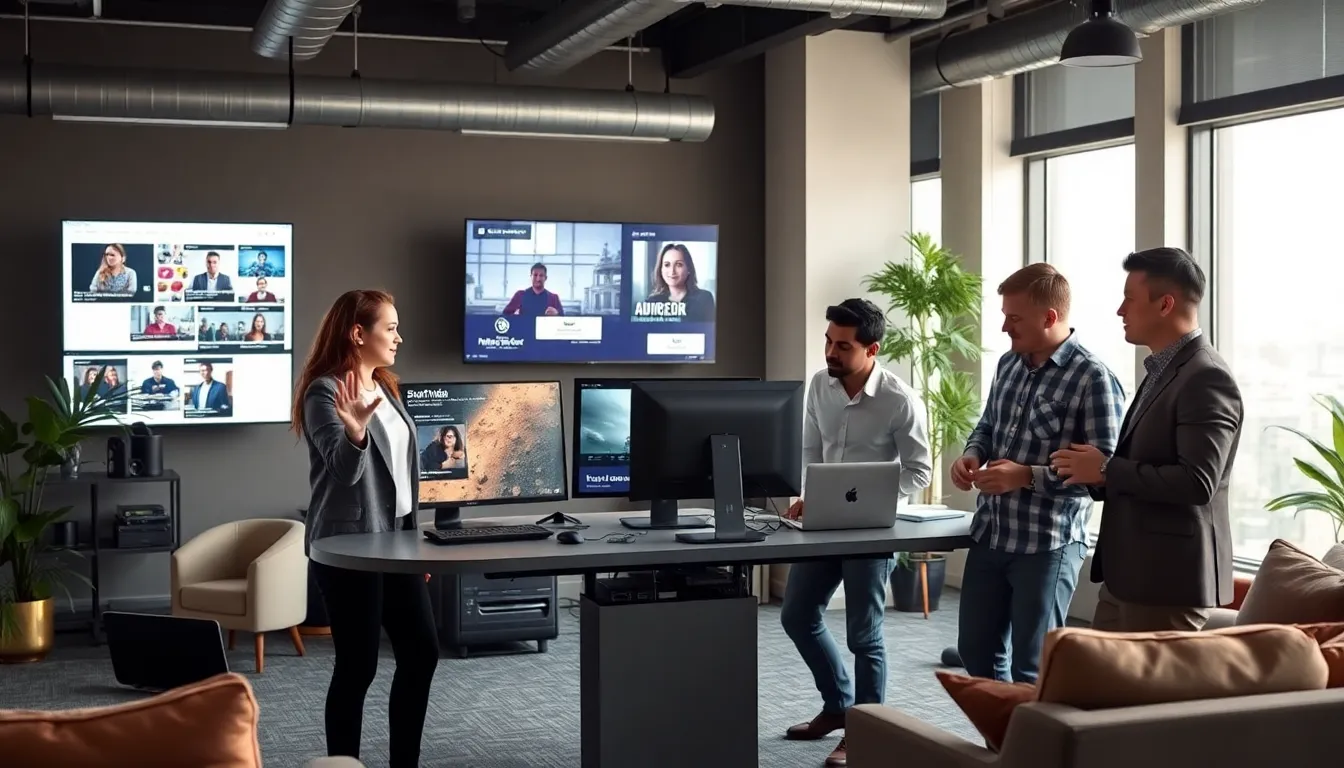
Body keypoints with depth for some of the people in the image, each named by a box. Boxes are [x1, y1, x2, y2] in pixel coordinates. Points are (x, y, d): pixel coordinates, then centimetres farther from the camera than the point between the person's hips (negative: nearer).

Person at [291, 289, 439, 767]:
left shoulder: (383, 387, 13)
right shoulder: (326, 391, -13)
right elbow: (344, 469, -24)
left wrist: (413, 538, 20)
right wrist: (355, 430, -44)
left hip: (394, 539, 9)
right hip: (349, 545, -9)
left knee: (422, 651, 9)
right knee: (358, 665, -3)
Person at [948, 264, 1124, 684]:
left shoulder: (1093, 378, -15)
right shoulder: (1008, 363, 8)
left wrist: (1028, 476, -23)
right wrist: (972, 455, 0)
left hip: (1048, 543, -7)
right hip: (989, 533, 8)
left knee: (1032, 668, 5)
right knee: (975, 649, 17)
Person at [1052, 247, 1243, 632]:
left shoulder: (1206, 378, -16)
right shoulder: (1162, 371, 15)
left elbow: (1196, 482, -25)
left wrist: (1106, 470, -18)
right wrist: (1094, 473, 5)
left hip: (1169, 577, -10)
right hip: (1129, 572, 10)